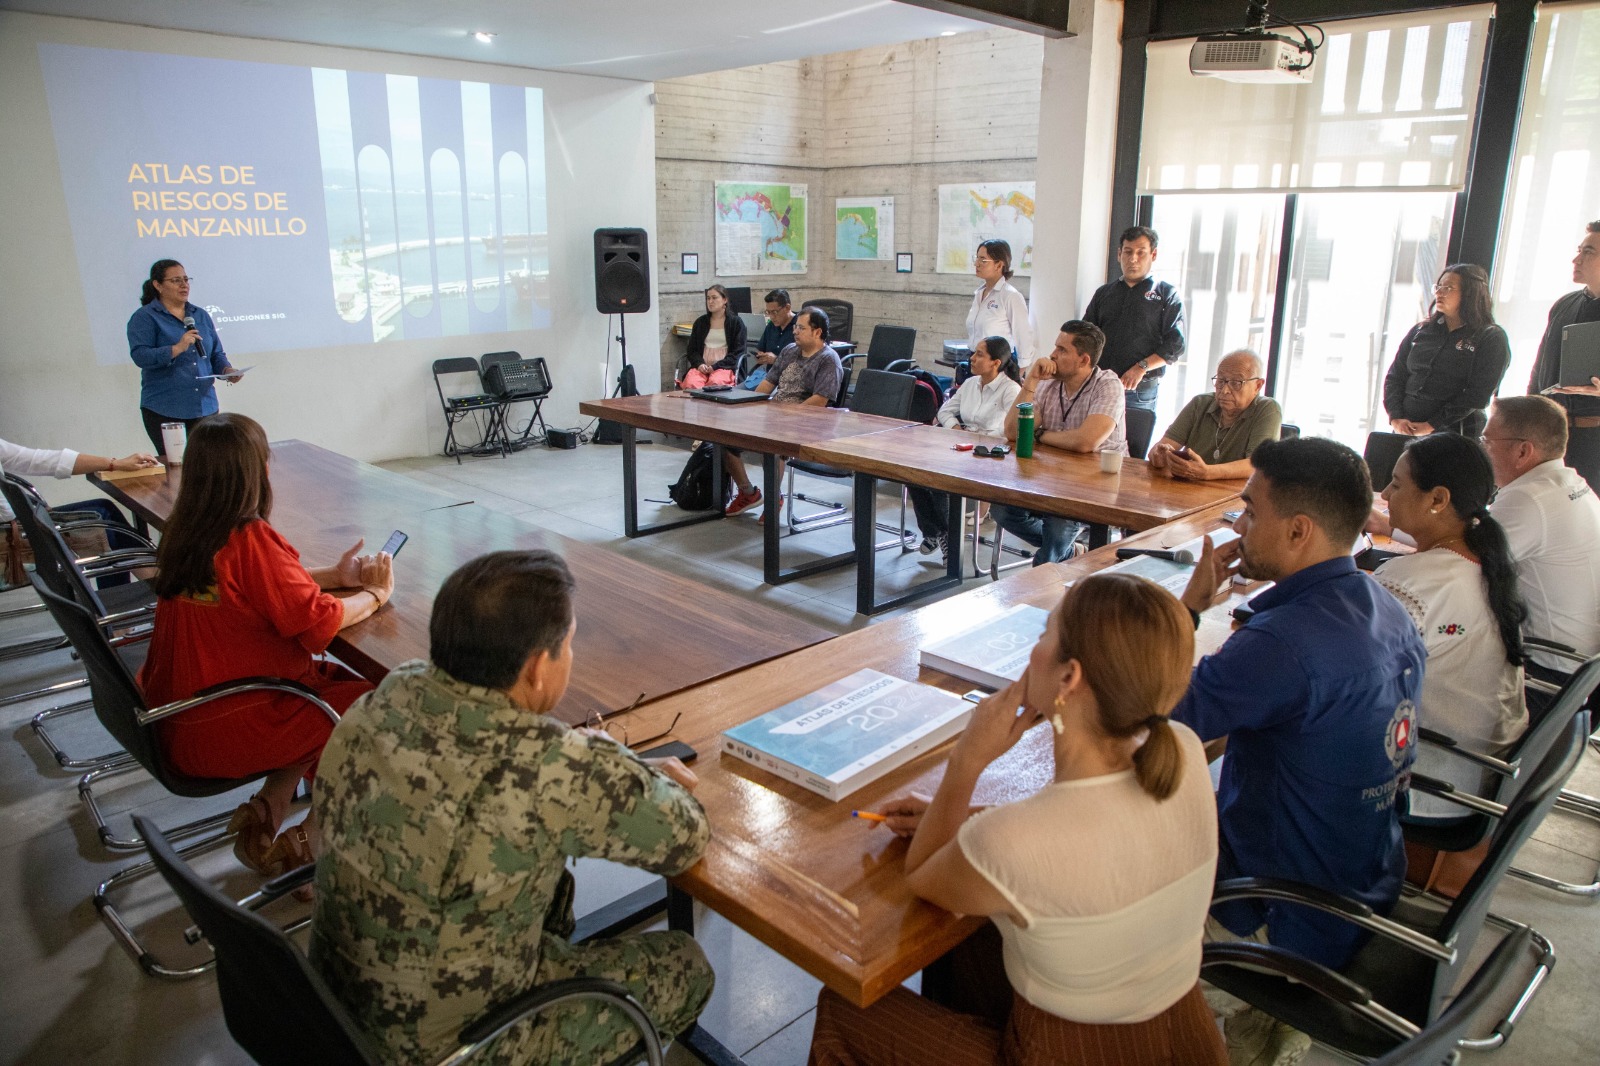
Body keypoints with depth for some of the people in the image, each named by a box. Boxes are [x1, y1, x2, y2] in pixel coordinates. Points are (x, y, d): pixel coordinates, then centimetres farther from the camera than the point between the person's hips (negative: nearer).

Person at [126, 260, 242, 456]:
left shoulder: (201, 315, 15)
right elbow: (140, 356, -13)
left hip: (205, 407, 4)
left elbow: (216, 354, 16)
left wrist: (226, 370, -4)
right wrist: (177, 349, -24)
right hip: (165, 411, -4)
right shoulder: (144, 318, -1)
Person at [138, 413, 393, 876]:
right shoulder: (251, 539, -23)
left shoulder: (182, 533, 2)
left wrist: (334, 575, 7)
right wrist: (375, 594, -4)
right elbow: (319, 622, -21)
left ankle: (269, 805, 14)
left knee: (332, 680, 20)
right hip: (218, 735, -9)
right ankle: (308, 840, 7)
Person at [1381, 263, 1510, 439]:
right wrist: (1396, 418, -6)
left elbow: (1477, 396, -9)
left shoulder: (1491, 338, 0)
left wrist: (1432, 425, -15)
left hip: (1456, 434, -4)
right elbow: (1394, 376, 10)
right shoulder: (1421, 330, 14)